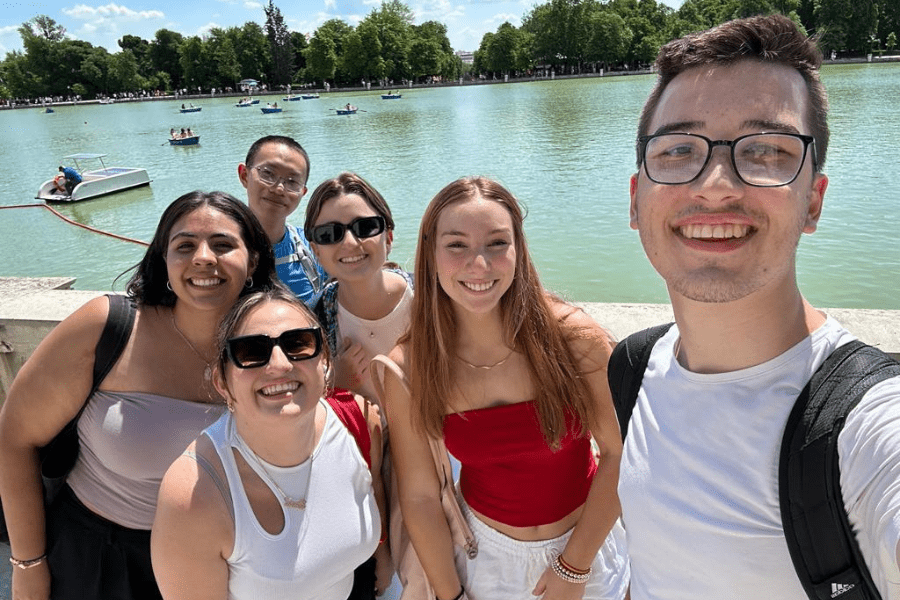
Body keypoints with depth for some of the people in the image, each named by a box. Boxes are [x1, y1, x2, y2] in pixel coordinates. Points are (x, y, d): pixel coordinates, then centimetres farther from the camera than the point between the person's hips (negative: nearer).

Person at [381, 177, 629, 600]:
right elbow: (420, 497, -12)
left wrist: (574, 566, -11)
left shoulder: (575, 338, -23)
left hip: (585, 544, 0)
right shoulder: (408, 370, -20)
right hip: (484, 550, 1)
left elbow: (618, 454, -15)